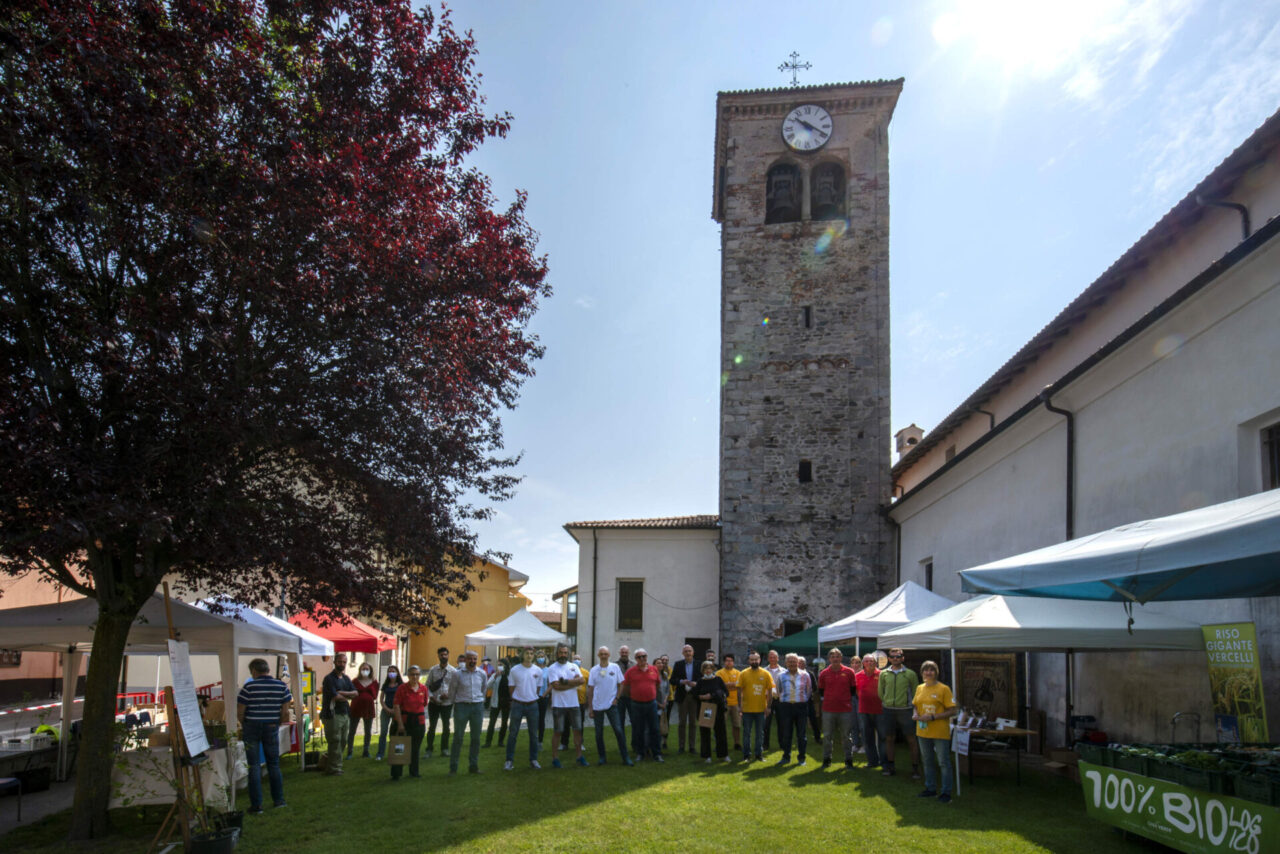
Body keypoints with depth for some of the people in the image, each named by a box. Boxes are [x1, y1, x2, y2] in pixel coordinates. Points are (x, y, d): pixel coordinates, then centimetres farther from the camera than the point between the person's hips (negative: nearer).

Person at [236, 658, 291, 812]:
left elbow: (239, 712, -8)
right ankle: (278, 799, 21)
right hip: (272, 729, 3)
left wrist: (243, 724, 11)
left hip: (251, 728, -2)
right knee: (274, 764, 15)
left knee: (254, 766, 4)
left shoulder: (249, 687, -10)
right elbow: (285, 713, -3)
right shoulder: (282, 686, -2)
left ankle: (256, 805, 5)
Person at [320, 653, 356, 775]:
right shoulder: (329, 678, -8)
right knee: (335, 741, -5)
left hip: (345, 714, 8)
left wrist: (341, 693, -10)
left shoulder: (346, 678, 16)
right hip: (333, 714, -8)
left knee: (342, 741, 9)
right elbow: (335, 697, -16)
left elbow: (355, 693, 6)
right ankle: (334, 768, 2)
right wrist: (347, 697, 1)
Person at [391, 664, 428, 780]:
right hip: (405, 721, -4)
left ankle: (414, 771, 25)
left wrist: (423, 721, 9)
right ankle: (396, 773, 7)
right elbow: (396, 706, -11)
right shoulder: (402, 688, -7)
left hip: (419, 721, 4)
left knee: (416, 748, 12)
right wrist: (400, 723, -15)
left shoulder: (423, 688, 5)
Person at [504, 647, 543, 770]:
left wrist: (531, 698, 11)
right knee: (513, 733, 0)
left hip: (532, 705, 2)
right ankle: (509, 761, 6)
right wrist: (516, 700, 7)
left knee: (533, 734, 8)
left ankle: (533, 760, 17)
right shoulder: (515, 670, -5)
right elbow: (512, 688, 4)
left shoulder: (538, 671, 1)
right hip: (518, 704, -2)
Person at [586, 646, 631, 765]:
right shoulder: (593, 670, 1)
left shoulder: (615, 667, -1)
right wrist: (590, 708, 2)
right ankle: (601, 757, 19)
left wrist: (616, 698, -6)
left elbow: (620, 684, 7)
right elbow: (590, 689, 4)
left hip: (612, 705, -2)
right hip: (597, 706, 2)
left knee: (618, 730, -8)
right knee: (599, 733, 7)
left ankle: (625, 757, -4)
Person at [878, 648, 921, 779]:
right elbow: (880, 691, 15)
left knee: (911, 739, -3)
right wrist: (887, 703, 11)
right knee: (889, 738, 8)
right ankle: (889, 766, 19)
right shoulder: (884, 674, 5)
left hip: (905, 710, -2)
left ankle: (915, 768, 6)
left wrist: (911, 704, 4)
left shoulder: (910, 674, -1)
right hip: (889, 710, 2)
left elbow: (915, 692, 7)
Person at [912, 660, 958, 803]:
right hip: (923, 731, 6)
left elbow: (952, 711, -11)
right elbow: (915, 705, 21)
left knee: (944, 762, 0)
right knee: (927, 761, 15)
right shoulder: (919, 688, 8)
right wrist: (915, 715, -2)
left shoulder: (943, 689, -10)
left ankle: (946, 792, 9)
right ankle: (930, 788, 28)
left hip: (940, 732, -6)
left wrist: (933, 717, -19)